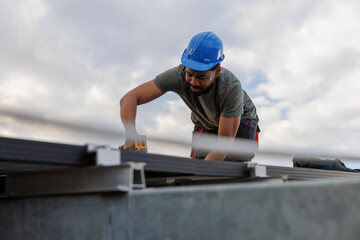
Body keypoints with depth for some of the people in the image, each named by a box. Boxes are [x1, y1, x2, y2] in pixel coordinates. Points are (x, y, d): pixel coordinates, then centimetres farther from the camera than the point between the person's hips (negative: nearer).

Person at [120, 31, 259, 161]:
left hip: (241, 121, -2)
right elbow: (129, 98, -36)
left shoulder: (231, 88, -41)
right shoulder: (178, 75, -35)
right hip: (204, 125, 2)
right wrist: (131, 135, -55)